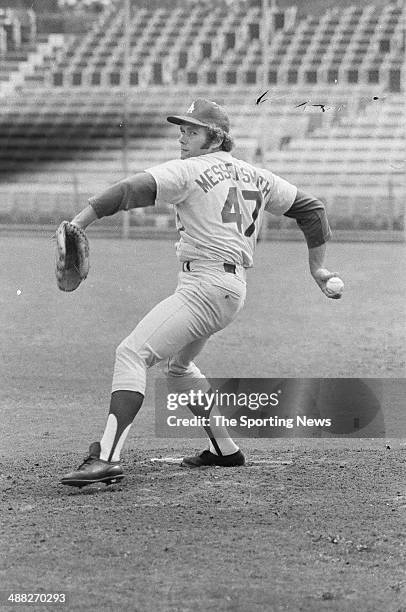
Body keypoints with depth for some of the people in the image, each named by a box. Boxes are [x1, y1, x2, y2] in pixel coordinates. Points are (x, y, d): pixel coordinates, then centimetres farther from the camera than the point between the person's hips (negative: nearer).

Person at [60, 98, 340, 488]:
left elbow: (132, 191, -19)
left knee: (132, 354, -18)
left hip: (205, 286, -10)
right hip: (234, 290, 10)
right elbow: (309, 207, 23)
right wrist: (317, 267, 28)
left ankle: (107, 458, -34)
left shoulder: (189, 171, -6)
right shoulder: (255, 177, 17)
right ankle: (224, 449, 31)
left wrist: (78, 222, -26)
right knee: (177, 366, 30)